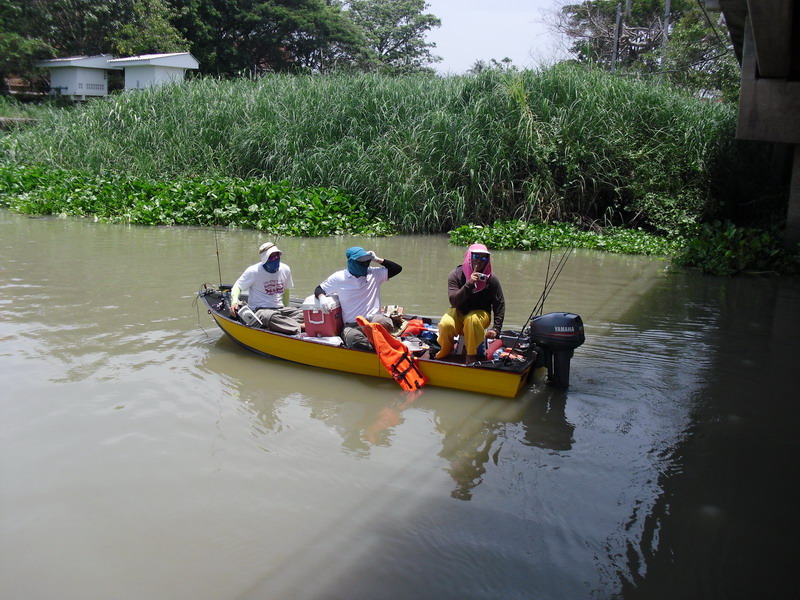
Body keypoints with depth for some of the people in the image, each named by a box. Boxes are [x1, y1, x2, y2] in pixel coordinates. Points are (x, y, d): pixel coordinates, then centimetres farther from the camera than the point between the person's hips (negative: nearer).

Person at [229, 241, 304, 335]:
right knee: (272, 318, -41)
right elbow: (237, 286, 1)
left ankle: (287, 326, -44)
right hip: (259, 311, -5)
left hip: (280, 309, 5)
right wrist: (234, 301, -18)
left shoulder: (285, 269, 7)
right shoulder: (253, 271, -6)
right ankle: (299, 327, -48)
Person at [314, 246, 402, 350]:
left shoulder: (374, 274, 10)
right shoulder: (338, 278, 6)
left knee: (384, 323, -39)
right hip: (352, 325, -1)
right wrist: (322, 298, -9)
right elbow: (319, 289, 15)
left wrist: (378, 260, 4)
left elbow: (397, 269, 12)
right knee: (354, 338, -39)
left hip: (374, 319, 1)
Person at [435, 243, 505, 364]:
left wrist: (496, 329, -11)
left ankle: (471, 354, -15)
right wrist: (469, 284, -34)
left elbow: (500, 304, -2)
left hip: (480, 313, 0)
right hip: (459, 312, 1)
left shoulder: (492, 279, -9)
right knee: (445, 325, -32)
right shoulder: (456, 274, -11)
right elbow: (453, 301, -22)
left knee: (472, 319, -37)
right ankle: (446, 350, 3)